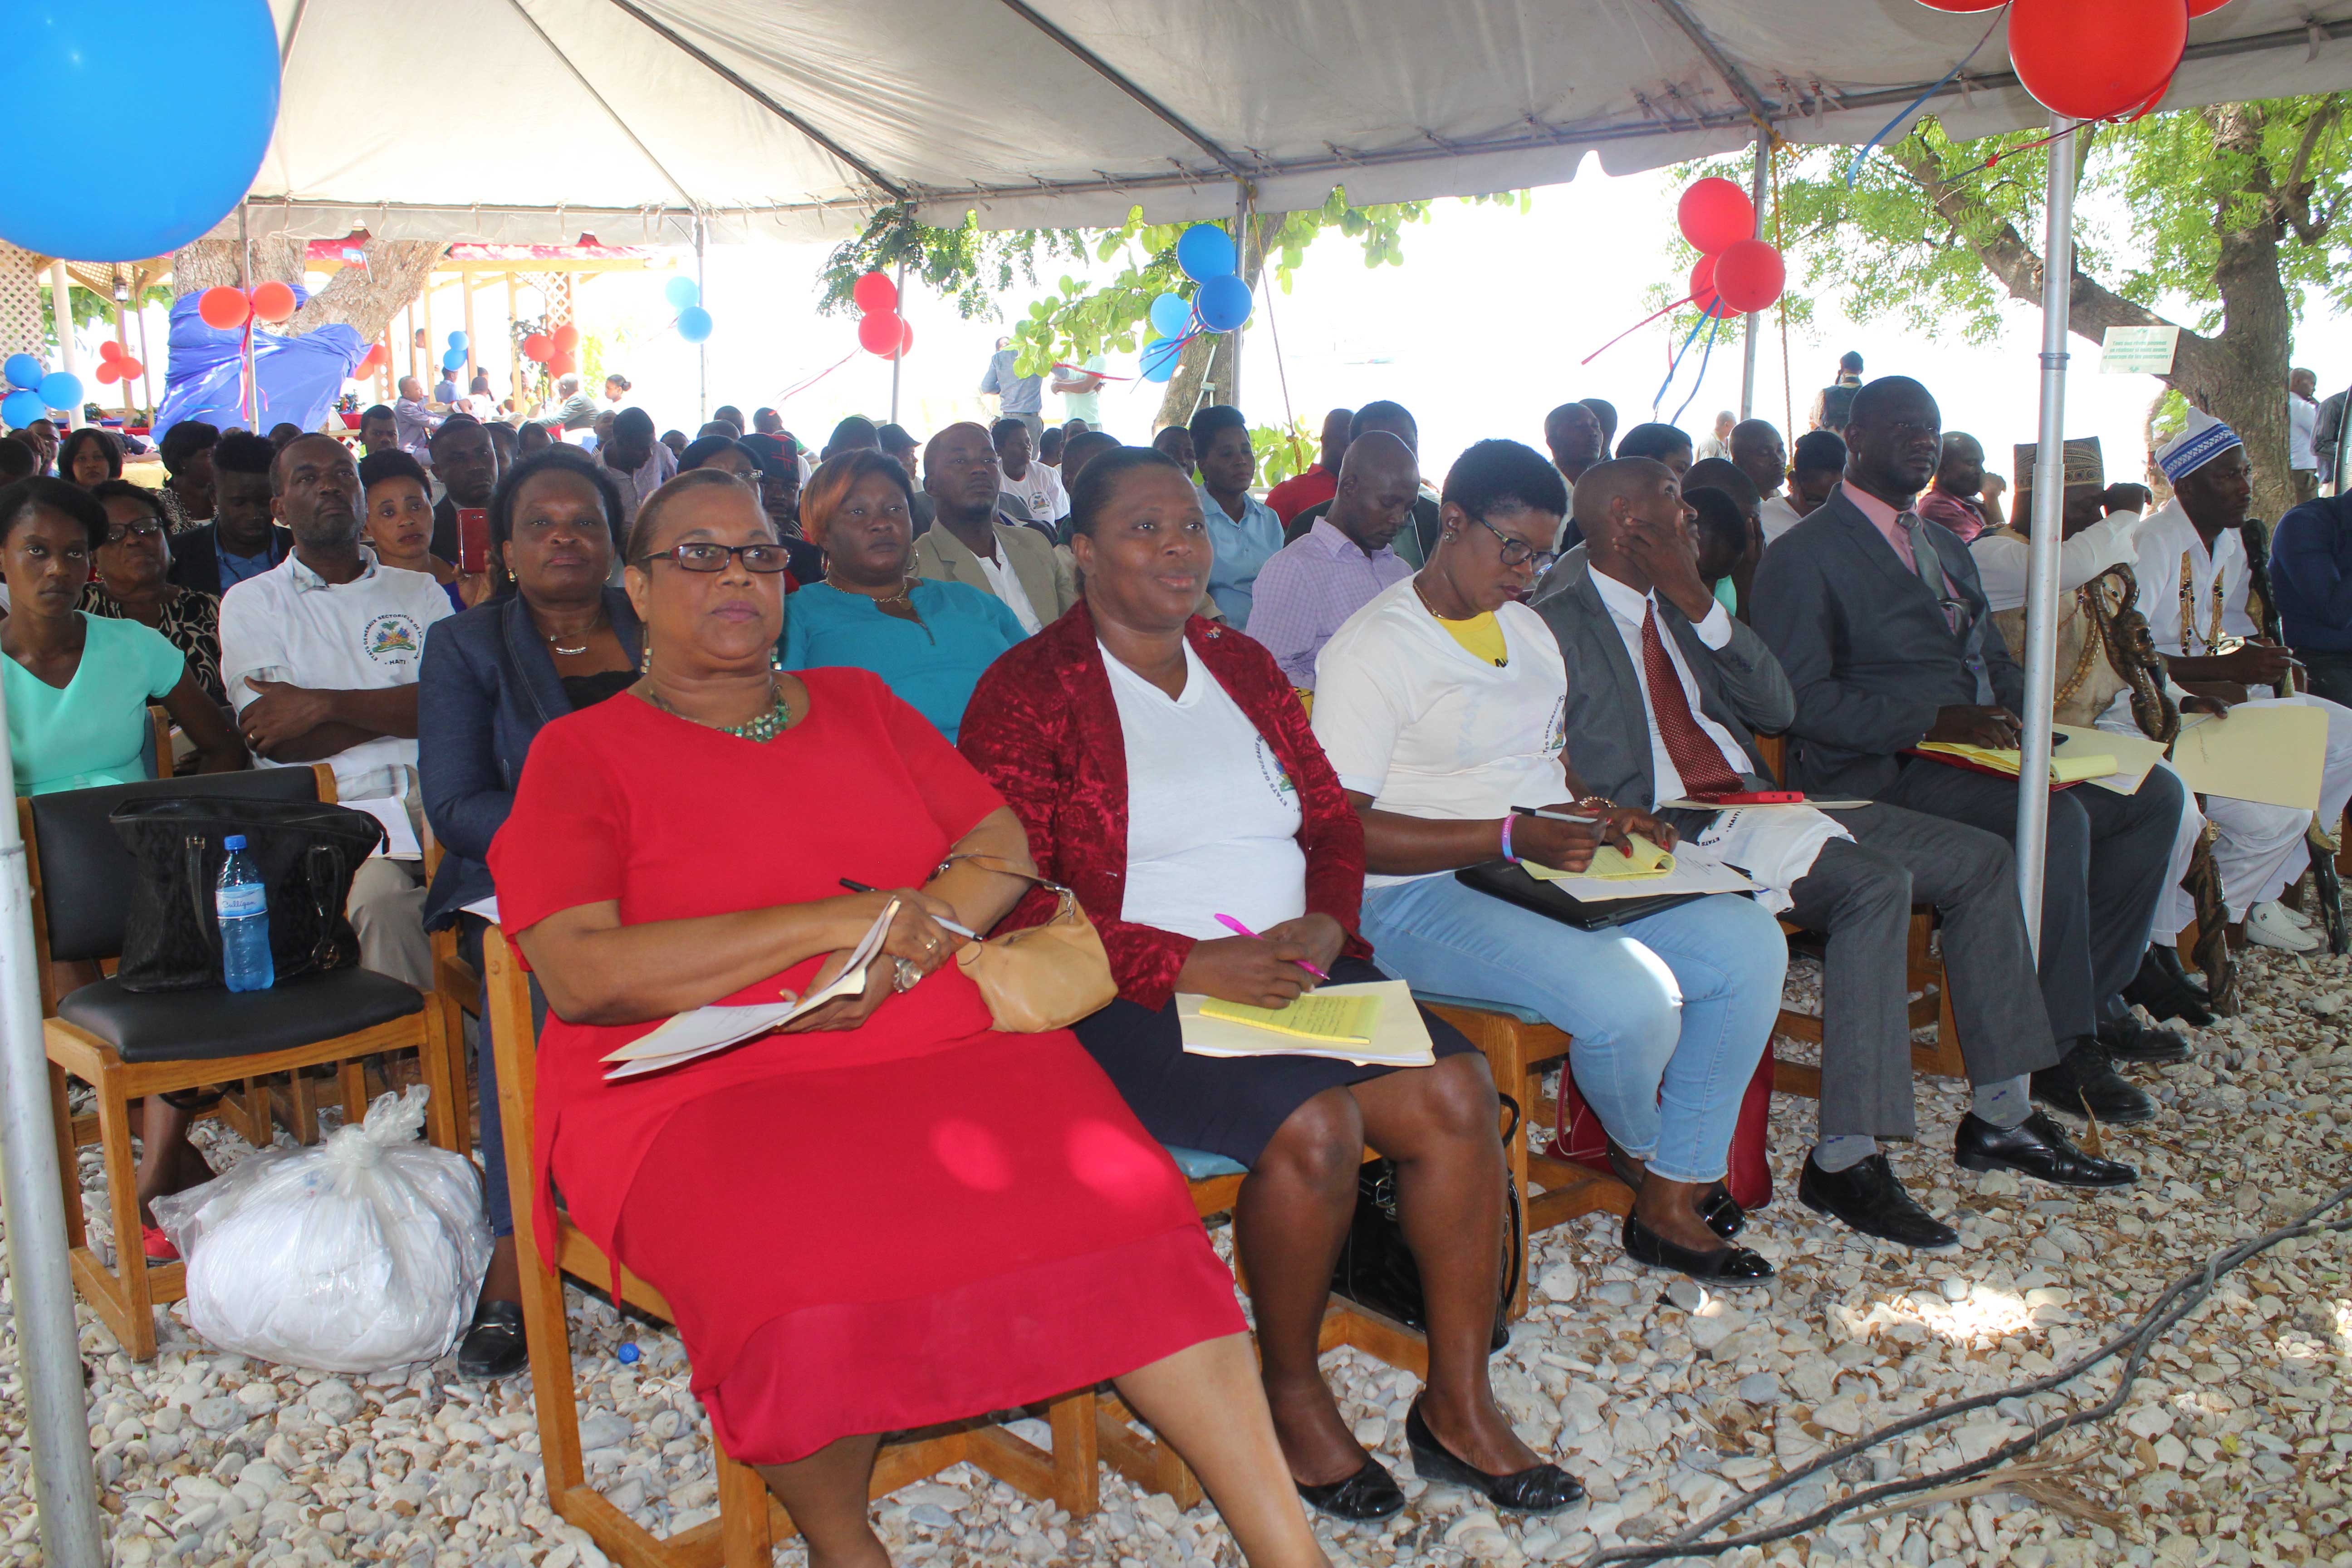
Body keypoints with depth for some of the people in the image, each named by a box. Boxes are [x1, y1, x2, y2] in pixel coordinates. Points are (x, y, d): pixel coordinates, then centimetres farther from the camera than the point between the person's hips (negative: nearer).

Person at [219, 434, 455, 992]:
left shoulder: (419, 591, 20)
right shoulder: (251, 602, 15)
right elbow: (279, 741, 1)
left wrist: (327, 705, -7)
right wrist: (399, 708, 1)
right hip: (337, 811, -2)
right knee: (380, 895, -35)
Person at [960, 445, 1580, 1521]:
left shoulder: (1244, 666, 18)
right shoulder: (1027, 691, -2)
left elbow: (1333, 819, 18)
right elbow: (1014, 901, -11)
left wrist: (1322, 924, -5)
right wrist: (1193, 965, -20)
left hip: (1296, 968, 6)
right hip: (1134, 993, -6)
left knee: (1456, 1089, -18)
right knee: (1313, 1125, -29)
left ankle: (1460, 1404, -4)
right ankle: (1291, 1393, -2)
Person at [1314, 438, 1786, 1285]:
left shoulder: (1528, 627, 19)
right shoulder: (1373, 646, -10)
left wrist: (1599, 814, 2)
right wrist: (1511, 837, -23)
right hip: (1424, 897, -8)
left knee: (1750, 942, -9)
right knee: (1633, 996, -30)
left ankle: (1671, 1200, -1)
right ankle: (1644, 1150, 8)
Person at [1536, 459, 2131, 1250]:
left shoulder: (1674, 604, 18)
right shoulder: (1560, 622, -6)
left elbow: (1778, 707, 9)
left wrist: (1700, 605, -2)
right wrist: (1637, 833, -27)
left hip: (1754, 803, 9)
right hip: (1669, 830, -9)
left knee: (1980, 860, 2)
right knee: (1876, 885, -30)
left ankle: (2000, 1115, 8)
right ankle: (1844, 1159, -25)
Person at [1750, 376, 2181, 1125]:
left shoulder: (1945, 547, 24)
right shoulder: (1803, 556, -5)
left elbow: (1995, 658, 27)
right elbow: (1800, 699, -15)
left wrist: (2020, 718, 4)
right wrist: (1933, 720, -22)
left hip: (1976, 753, 9)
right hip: (1878, 775, -9)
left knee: (2152, 794, -5)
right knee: (2058, 819, -29)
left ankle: (2096, 999, 2)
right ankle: (2060, 1049, -16)